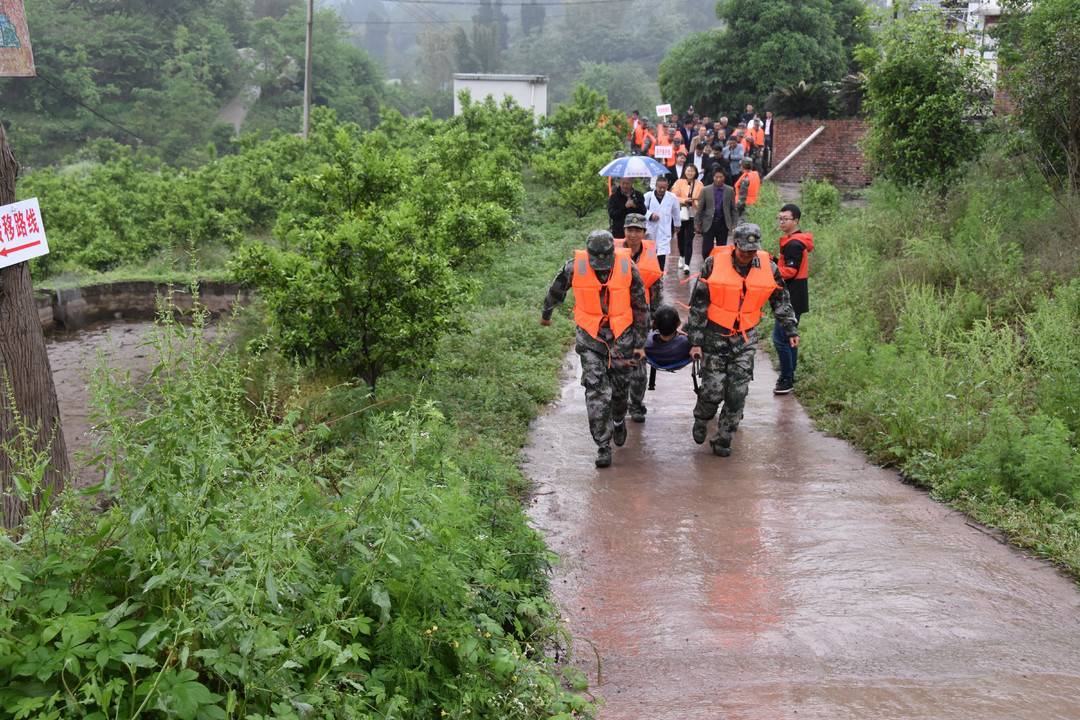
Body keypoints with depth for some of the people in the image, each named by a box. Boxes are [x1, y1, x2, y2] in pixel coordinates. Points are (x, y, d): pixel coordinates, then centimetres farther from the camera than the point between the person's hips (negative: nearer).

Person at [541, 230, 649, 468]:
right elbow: (556, 291, 6)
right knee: (597, 392, -8)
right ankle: (603, 446, 1)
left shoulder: (627, 268, -15)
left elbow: (641, 307, -3)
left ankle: (618, 421, 47)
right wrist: (546, 314, 22)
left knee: (620, 388, 16)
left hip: (621, 337, 1)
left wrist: (640, 344, 0)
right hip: (590, 338, -1)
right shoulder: (575, 267, -16)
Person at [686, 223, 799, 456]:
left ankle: (723, 439, 14)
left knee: (738, 392, -1)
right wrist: (695, 341, -7)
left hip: (745, 339, 2)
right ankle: (701, 421, 29)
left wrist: (791, 330, 14)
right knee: (713, 389, -3)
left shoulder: (768, 267, -3)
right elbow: (698, 304, -6)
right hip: (715, 336, -2)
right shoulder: (714, 263, -11)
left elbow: (781, 301, 13)